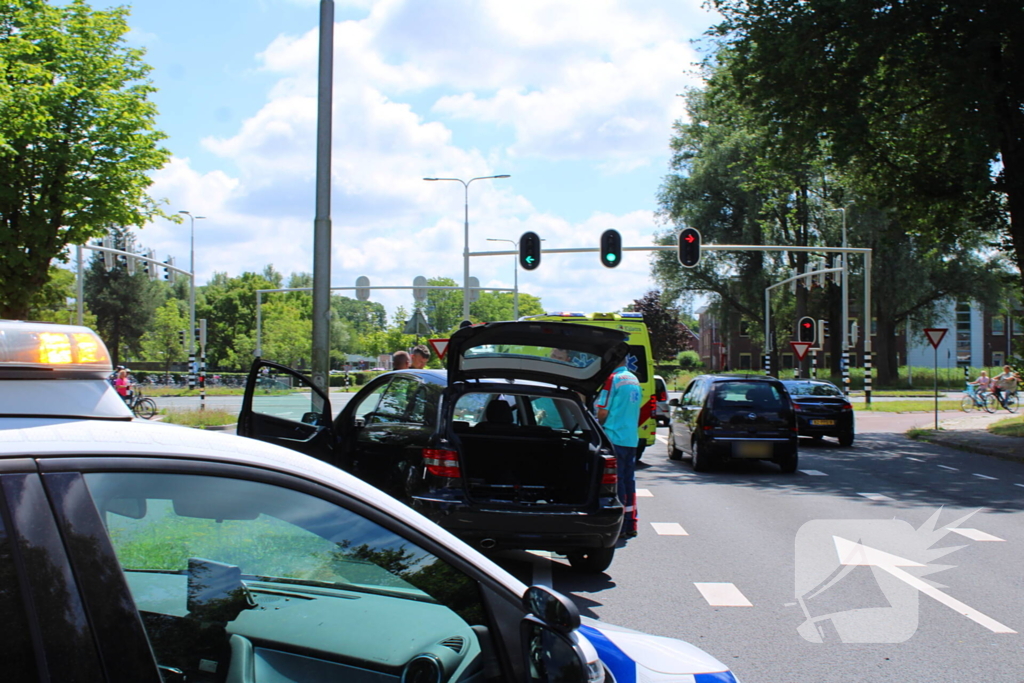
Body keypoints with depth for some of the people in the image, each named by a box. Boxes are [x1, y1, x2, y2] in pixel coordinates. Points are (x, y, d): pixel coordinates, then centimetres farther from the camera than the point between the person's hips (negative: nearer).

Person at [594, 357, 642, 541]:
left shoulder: (612, 379, -12)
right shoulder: (634, 380, 13)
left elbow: (603, 411, -11)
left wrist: (598, 428, 6)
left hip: (614, 437, -8)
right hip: (632, 438, 8)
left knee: (615, 480, -3)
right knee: (629, 479, 11)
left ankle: (618, 526, -2)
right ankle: (630, 524, 15)